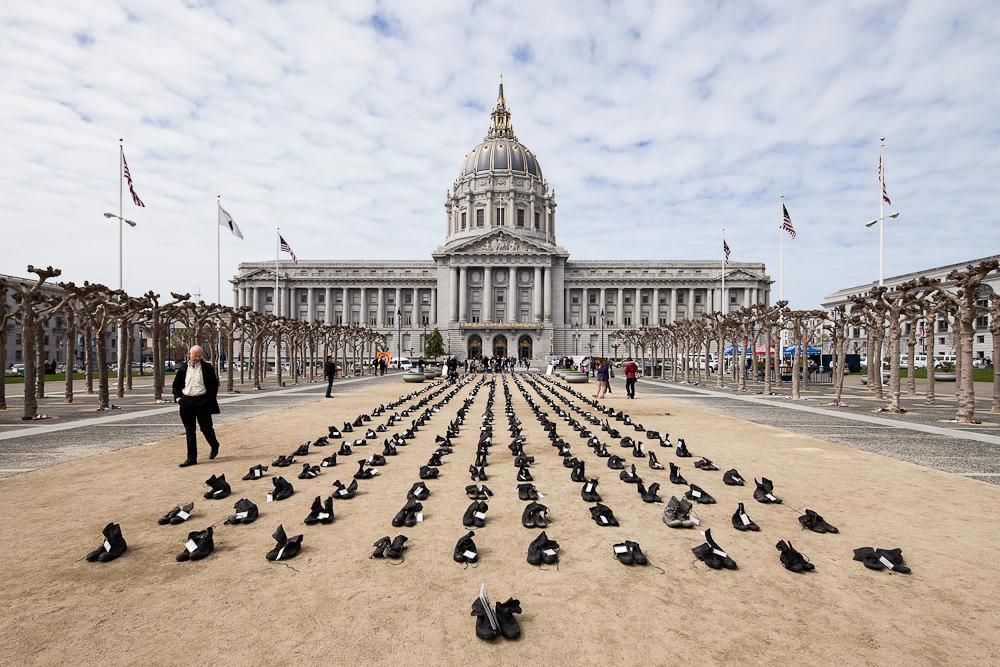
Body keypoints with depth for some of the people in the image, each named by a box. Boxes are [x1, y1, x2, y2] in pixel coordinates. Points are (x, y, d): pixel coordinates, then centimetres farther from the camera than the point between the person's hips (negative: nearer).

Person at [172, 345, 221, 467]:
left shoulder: (207, 367, -2)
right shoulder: (183, 368, 7)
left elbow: (214, 384, -3)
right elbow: (176, 385, 17)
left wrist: (209, 399, -11)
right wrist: (177, 397, 3)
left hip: (202, 401, -3)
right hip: (186, 402, 3)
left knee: (206, 427, 5)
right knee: (189, 431, 6)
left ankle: (215, 446, 32)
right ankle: (191, 457, 13)